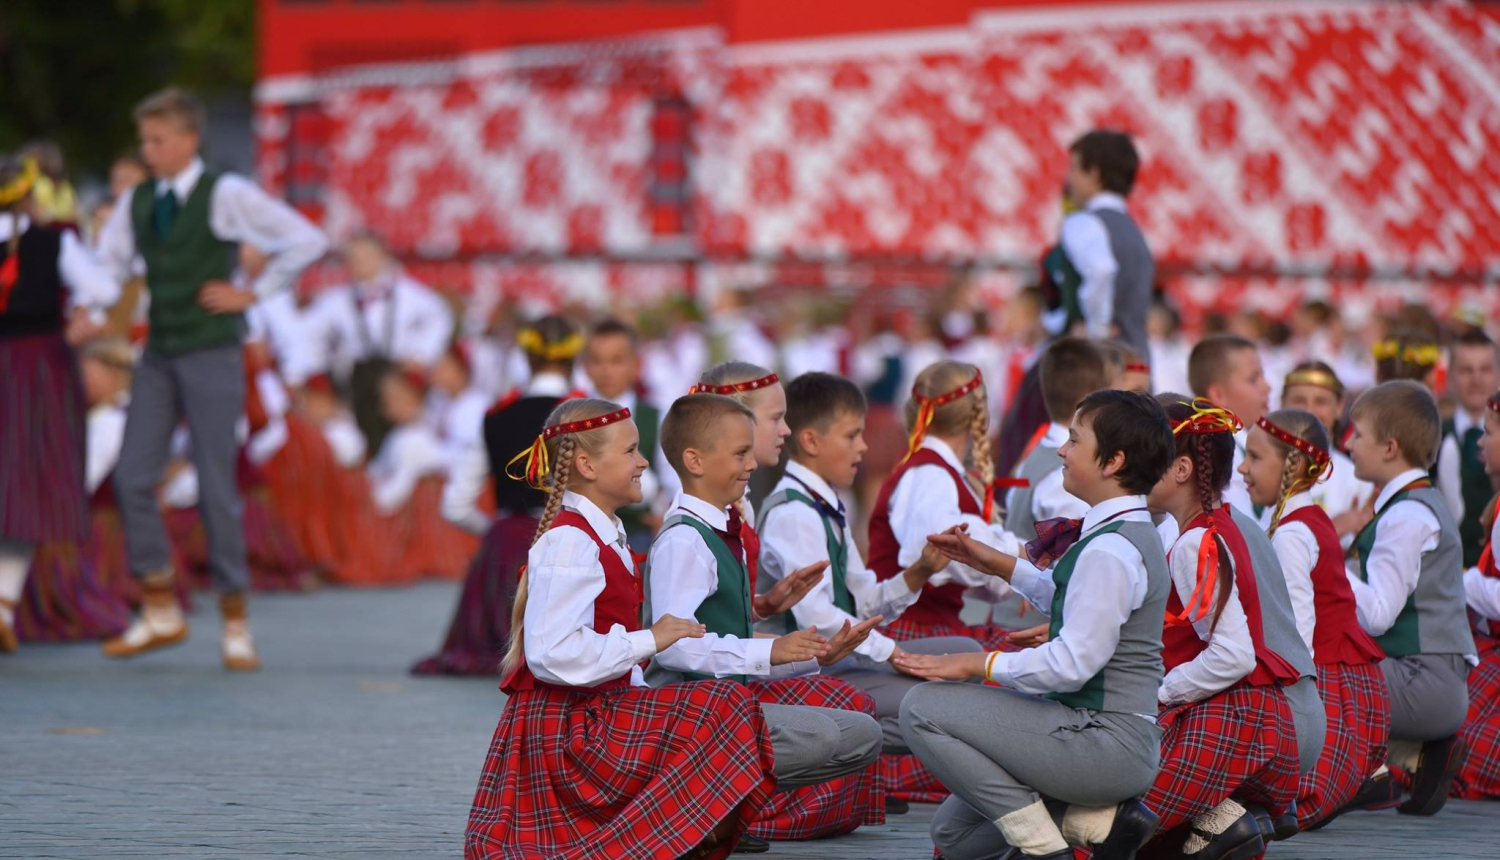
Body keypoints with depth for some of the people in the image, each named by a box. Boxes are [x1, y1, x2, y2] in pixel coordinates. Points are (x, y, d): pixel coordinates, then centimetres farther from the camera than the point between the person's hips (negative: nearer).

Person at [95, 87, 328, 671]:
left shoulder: (225, 196, -8)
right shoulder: (136, 203, 9)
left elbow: (307, 241, -10)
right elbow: (107, 266, 12)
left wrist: (254, 295, -9)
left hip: (211, 354, -5)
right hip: (158, 355, 5)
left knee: (216, 487, -4)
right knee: (133, 479, -3)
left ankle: (235, 626, 7)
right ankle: (160, 613, 9)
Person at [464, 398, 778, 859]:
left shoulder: (602, 537, 14)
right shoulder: (570, 543, -17)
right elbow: (553, 653, -28)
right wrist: (649, 640, -20)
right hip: (562, 729, -10)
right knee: (721, 708, -22)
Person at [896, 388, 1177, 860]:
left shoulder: (1109, 551, -20)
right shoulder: (1134, 535, 12)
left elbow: (1072, 664, -25)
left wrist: (981, 663, -16)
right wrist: (999, 565, 26)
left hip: (1108, 743, -10)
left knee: (923, 709, -15)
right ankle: (1100, 817, 7)